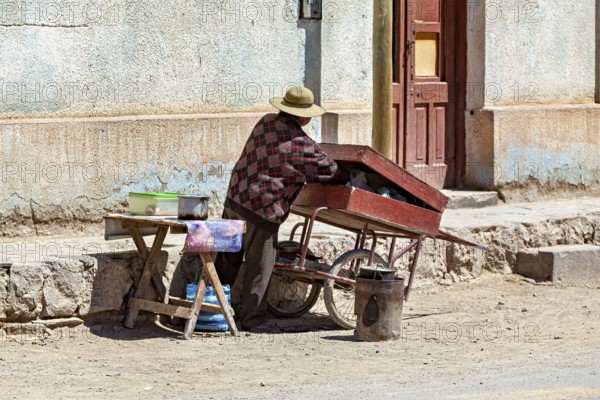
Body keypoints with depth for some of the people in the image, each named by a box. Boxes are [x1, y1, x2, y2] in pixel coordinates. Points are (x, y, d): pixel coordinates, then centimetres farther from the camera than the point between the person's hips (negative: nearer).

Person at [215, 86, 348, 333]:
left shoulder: (266, 122, 8)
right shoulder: (301, 145, -14)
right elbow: (328, 170, -5)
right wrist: (348, 178, 17)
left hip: (234, 198, 8)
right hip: (262, 209, -8)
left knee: (228, 260, 19)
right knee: (259, 266, 3)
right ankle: (252, 319, 10)